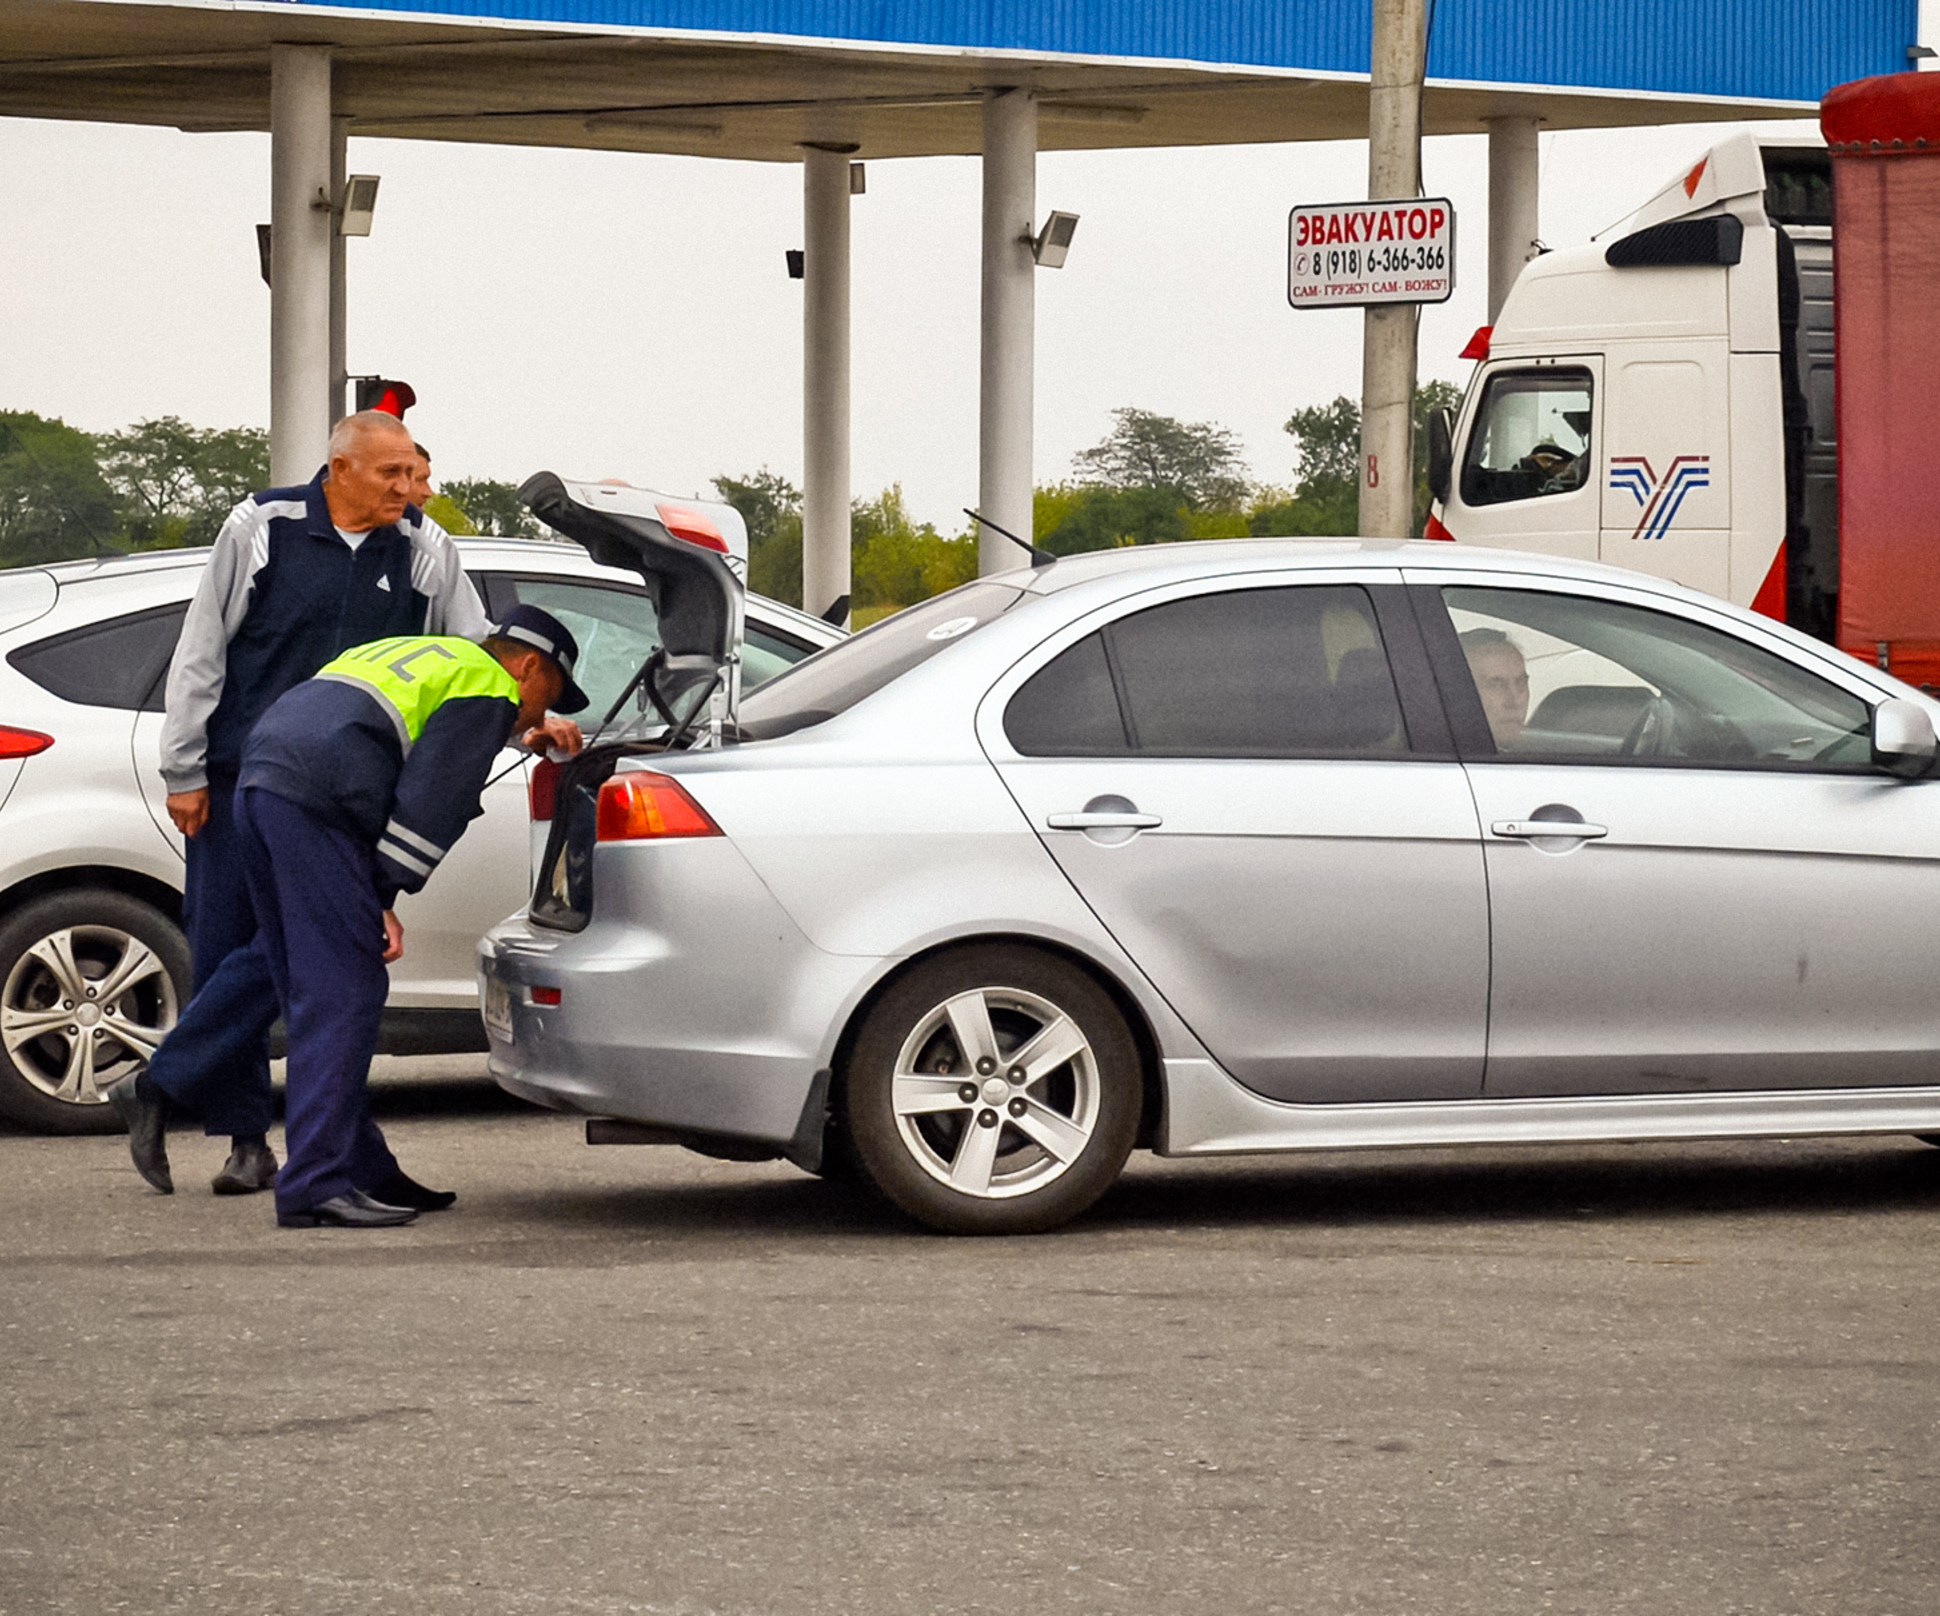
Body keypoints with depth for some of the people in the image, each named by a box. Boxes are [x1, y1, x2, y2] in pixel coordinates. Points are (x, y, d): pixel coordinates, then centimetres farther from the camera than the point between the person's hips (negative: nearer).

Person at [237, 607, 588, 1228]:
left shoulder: (407, 653, 31)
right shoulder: (490, 692, 3)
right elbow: (428, 801, -6)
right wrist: (384, 899, -5)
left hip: (259, 781, 10)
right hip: (317, 804, -10)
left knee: (312, 994, 13)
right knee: (342, 994, -8)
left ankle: (361, 1168, 18)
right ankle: (316, 1184, -13)